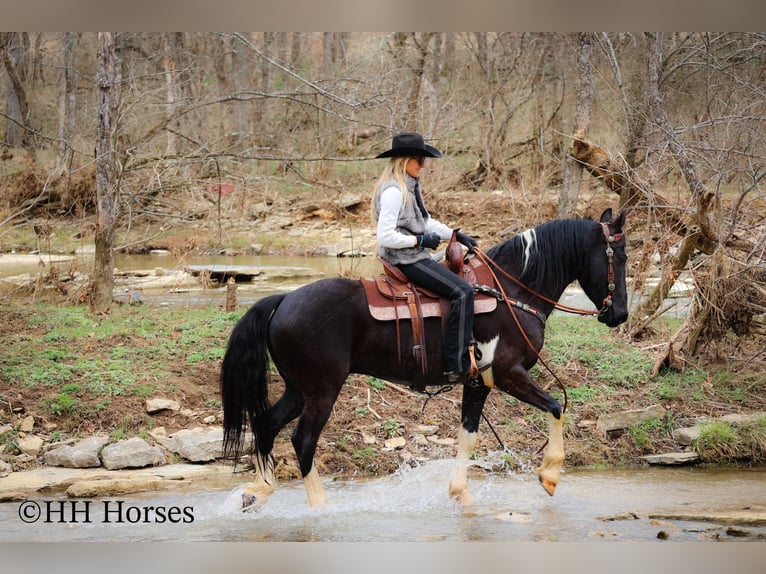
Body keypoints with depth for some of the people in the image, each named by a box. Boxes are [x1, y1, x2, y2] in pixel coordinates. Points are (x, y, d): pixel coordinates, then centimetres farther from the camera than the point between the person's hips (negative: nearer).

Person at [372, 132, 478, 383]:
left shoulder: (409, 187, 12)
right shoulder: (393, 192, -20)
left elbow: (426, 222, 23)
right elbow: (385, 236, -25)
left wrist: (456, 235, 12)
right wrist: (421, 241, -18)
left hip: (415, 257, 11)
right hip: (406, 260, -11)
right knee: (462, 292, -19)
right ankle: (456, 366, -21)